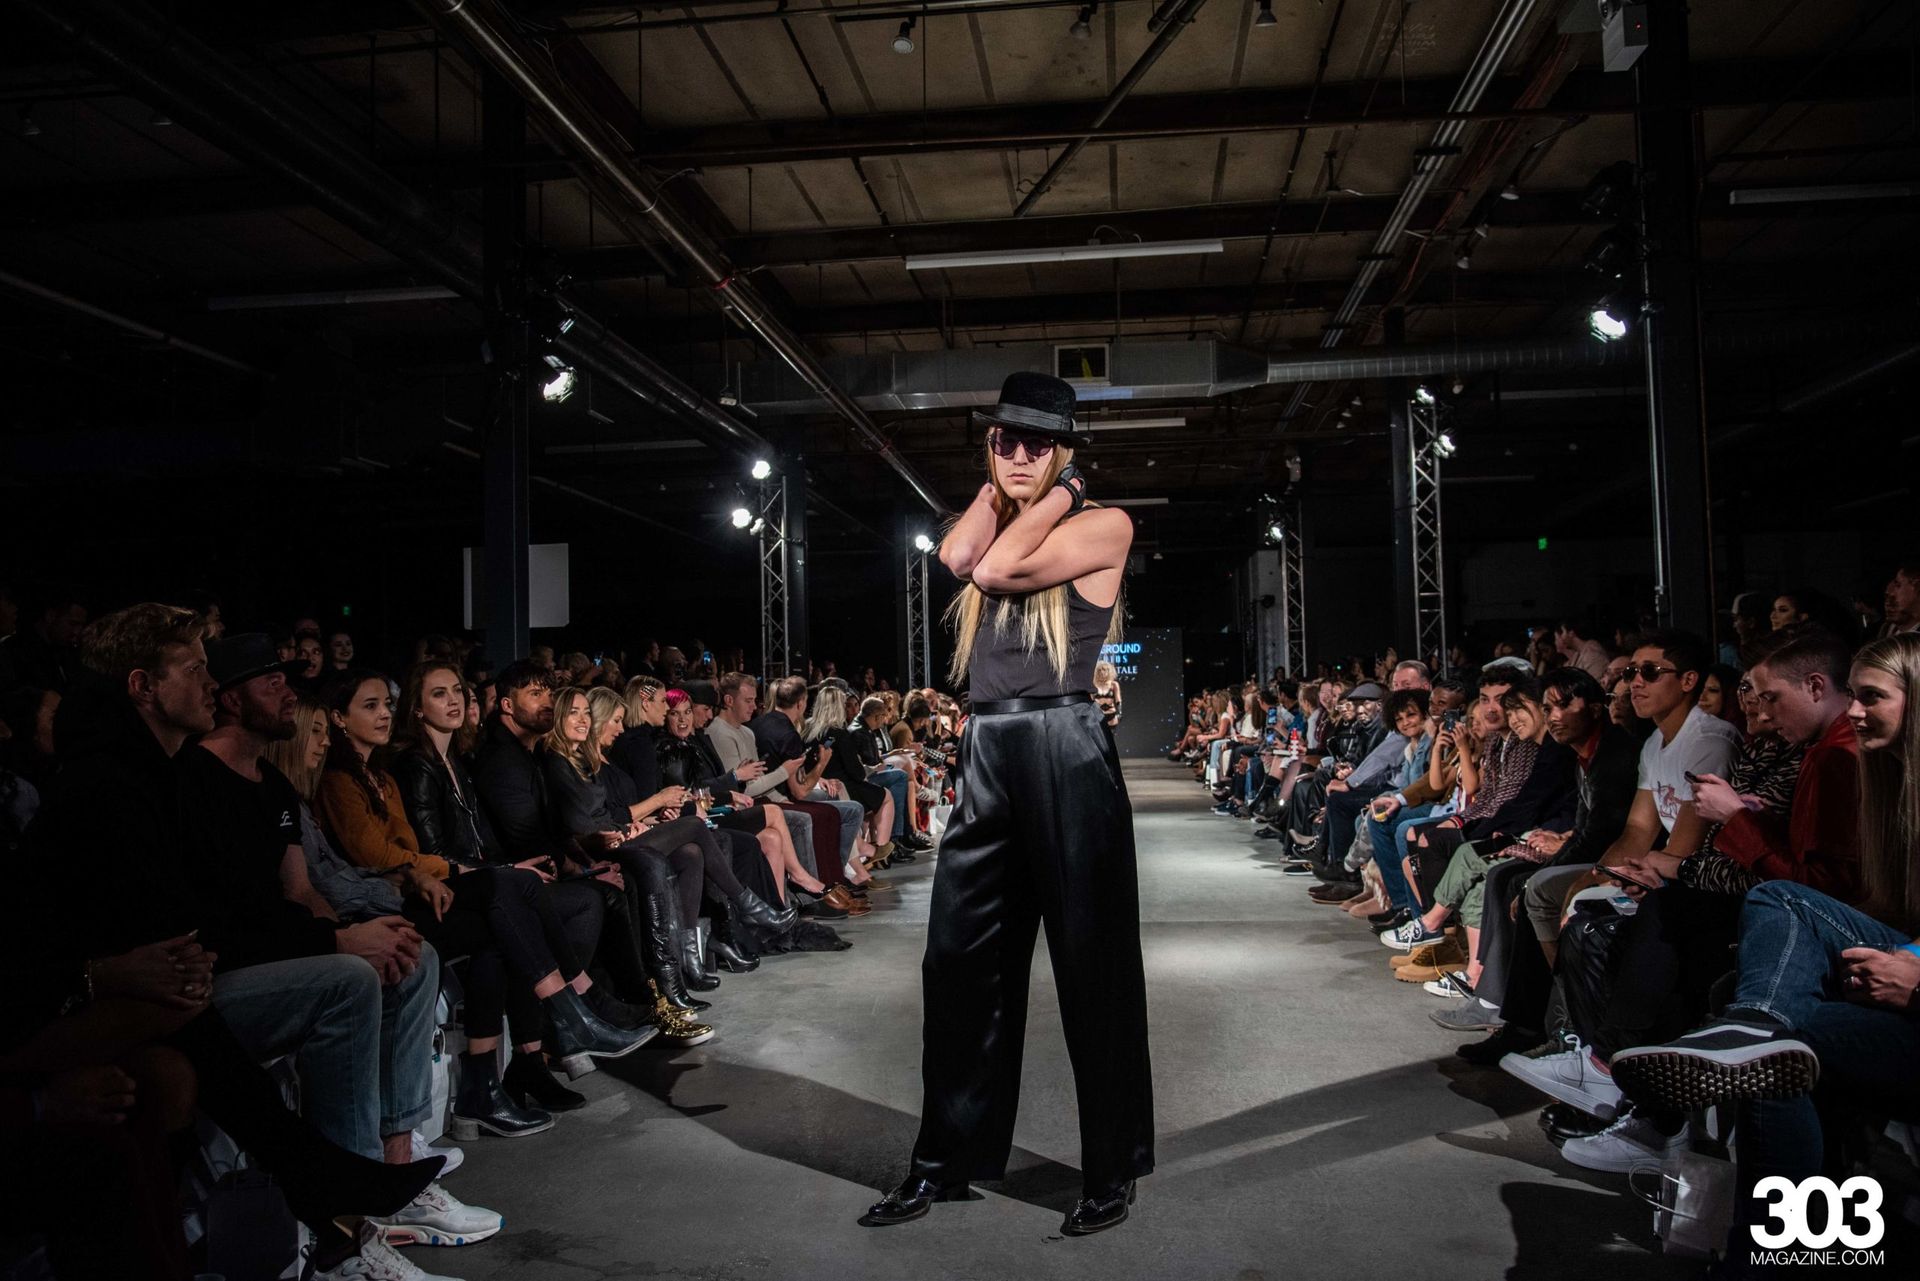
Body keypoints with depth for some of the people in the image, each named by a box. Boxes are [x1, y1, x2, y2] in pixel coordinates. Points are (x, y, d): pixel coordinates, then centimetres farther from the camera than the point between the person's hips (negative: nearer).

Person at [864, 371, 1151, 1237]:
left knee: (1092, 961, 3)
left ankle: (1113, 1168, 19)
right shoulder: (993, 521, 18)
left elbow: (1000, 570, -15)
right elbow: (959, 557, -6)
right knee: (959, 959, 10)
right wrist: (996, 487, 7)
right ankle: (948, 1158, 25)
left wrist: (1055, 493, -1)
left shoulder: (1103, 525, -1)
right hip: (985, 754, 6)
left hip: (1065, 751, -6)